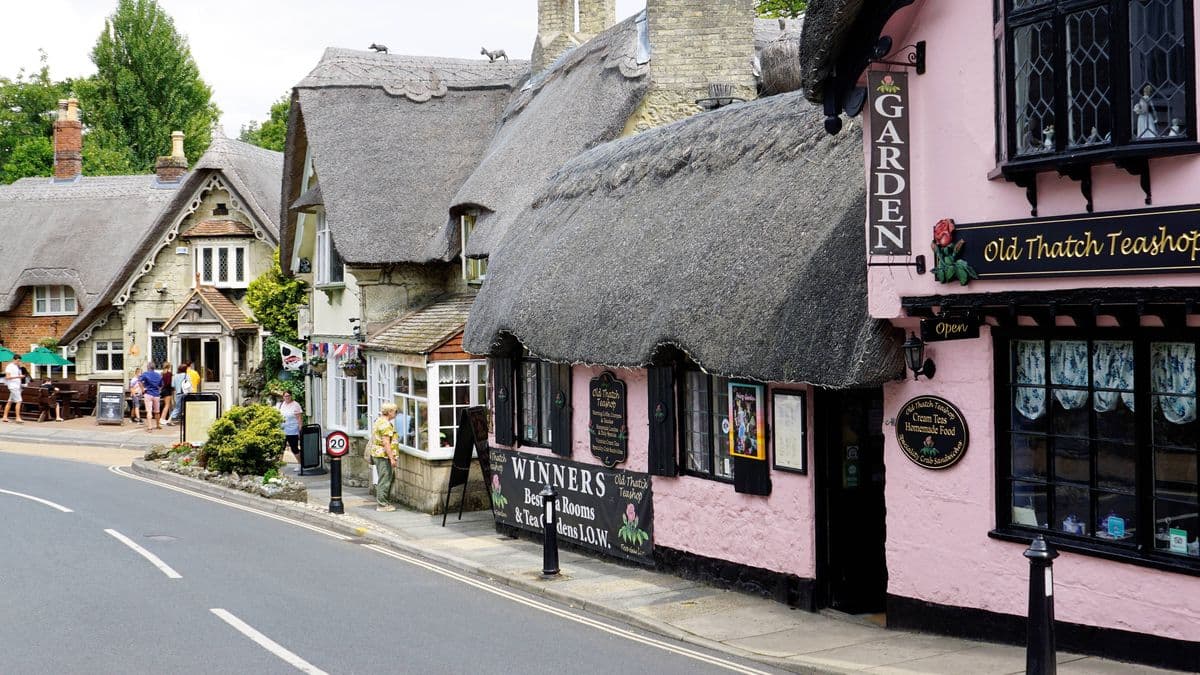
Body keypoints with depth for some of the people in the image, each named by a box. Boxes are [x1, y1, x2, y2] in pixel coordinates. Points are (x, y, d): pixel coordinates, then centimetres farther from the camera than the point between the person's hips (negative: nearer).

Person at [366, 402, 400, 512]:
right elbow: (385, 443, -22)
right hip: (384, 455, -11)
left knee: (382, 479, 18)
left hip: (376, 454, 11)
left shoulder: (378, 422, 16)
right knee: (385, 480, -6)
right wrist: (392, 458, -21)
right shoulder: (386, 424, -17)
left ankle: (381, 502, 23)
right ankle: (382, 504, -4)